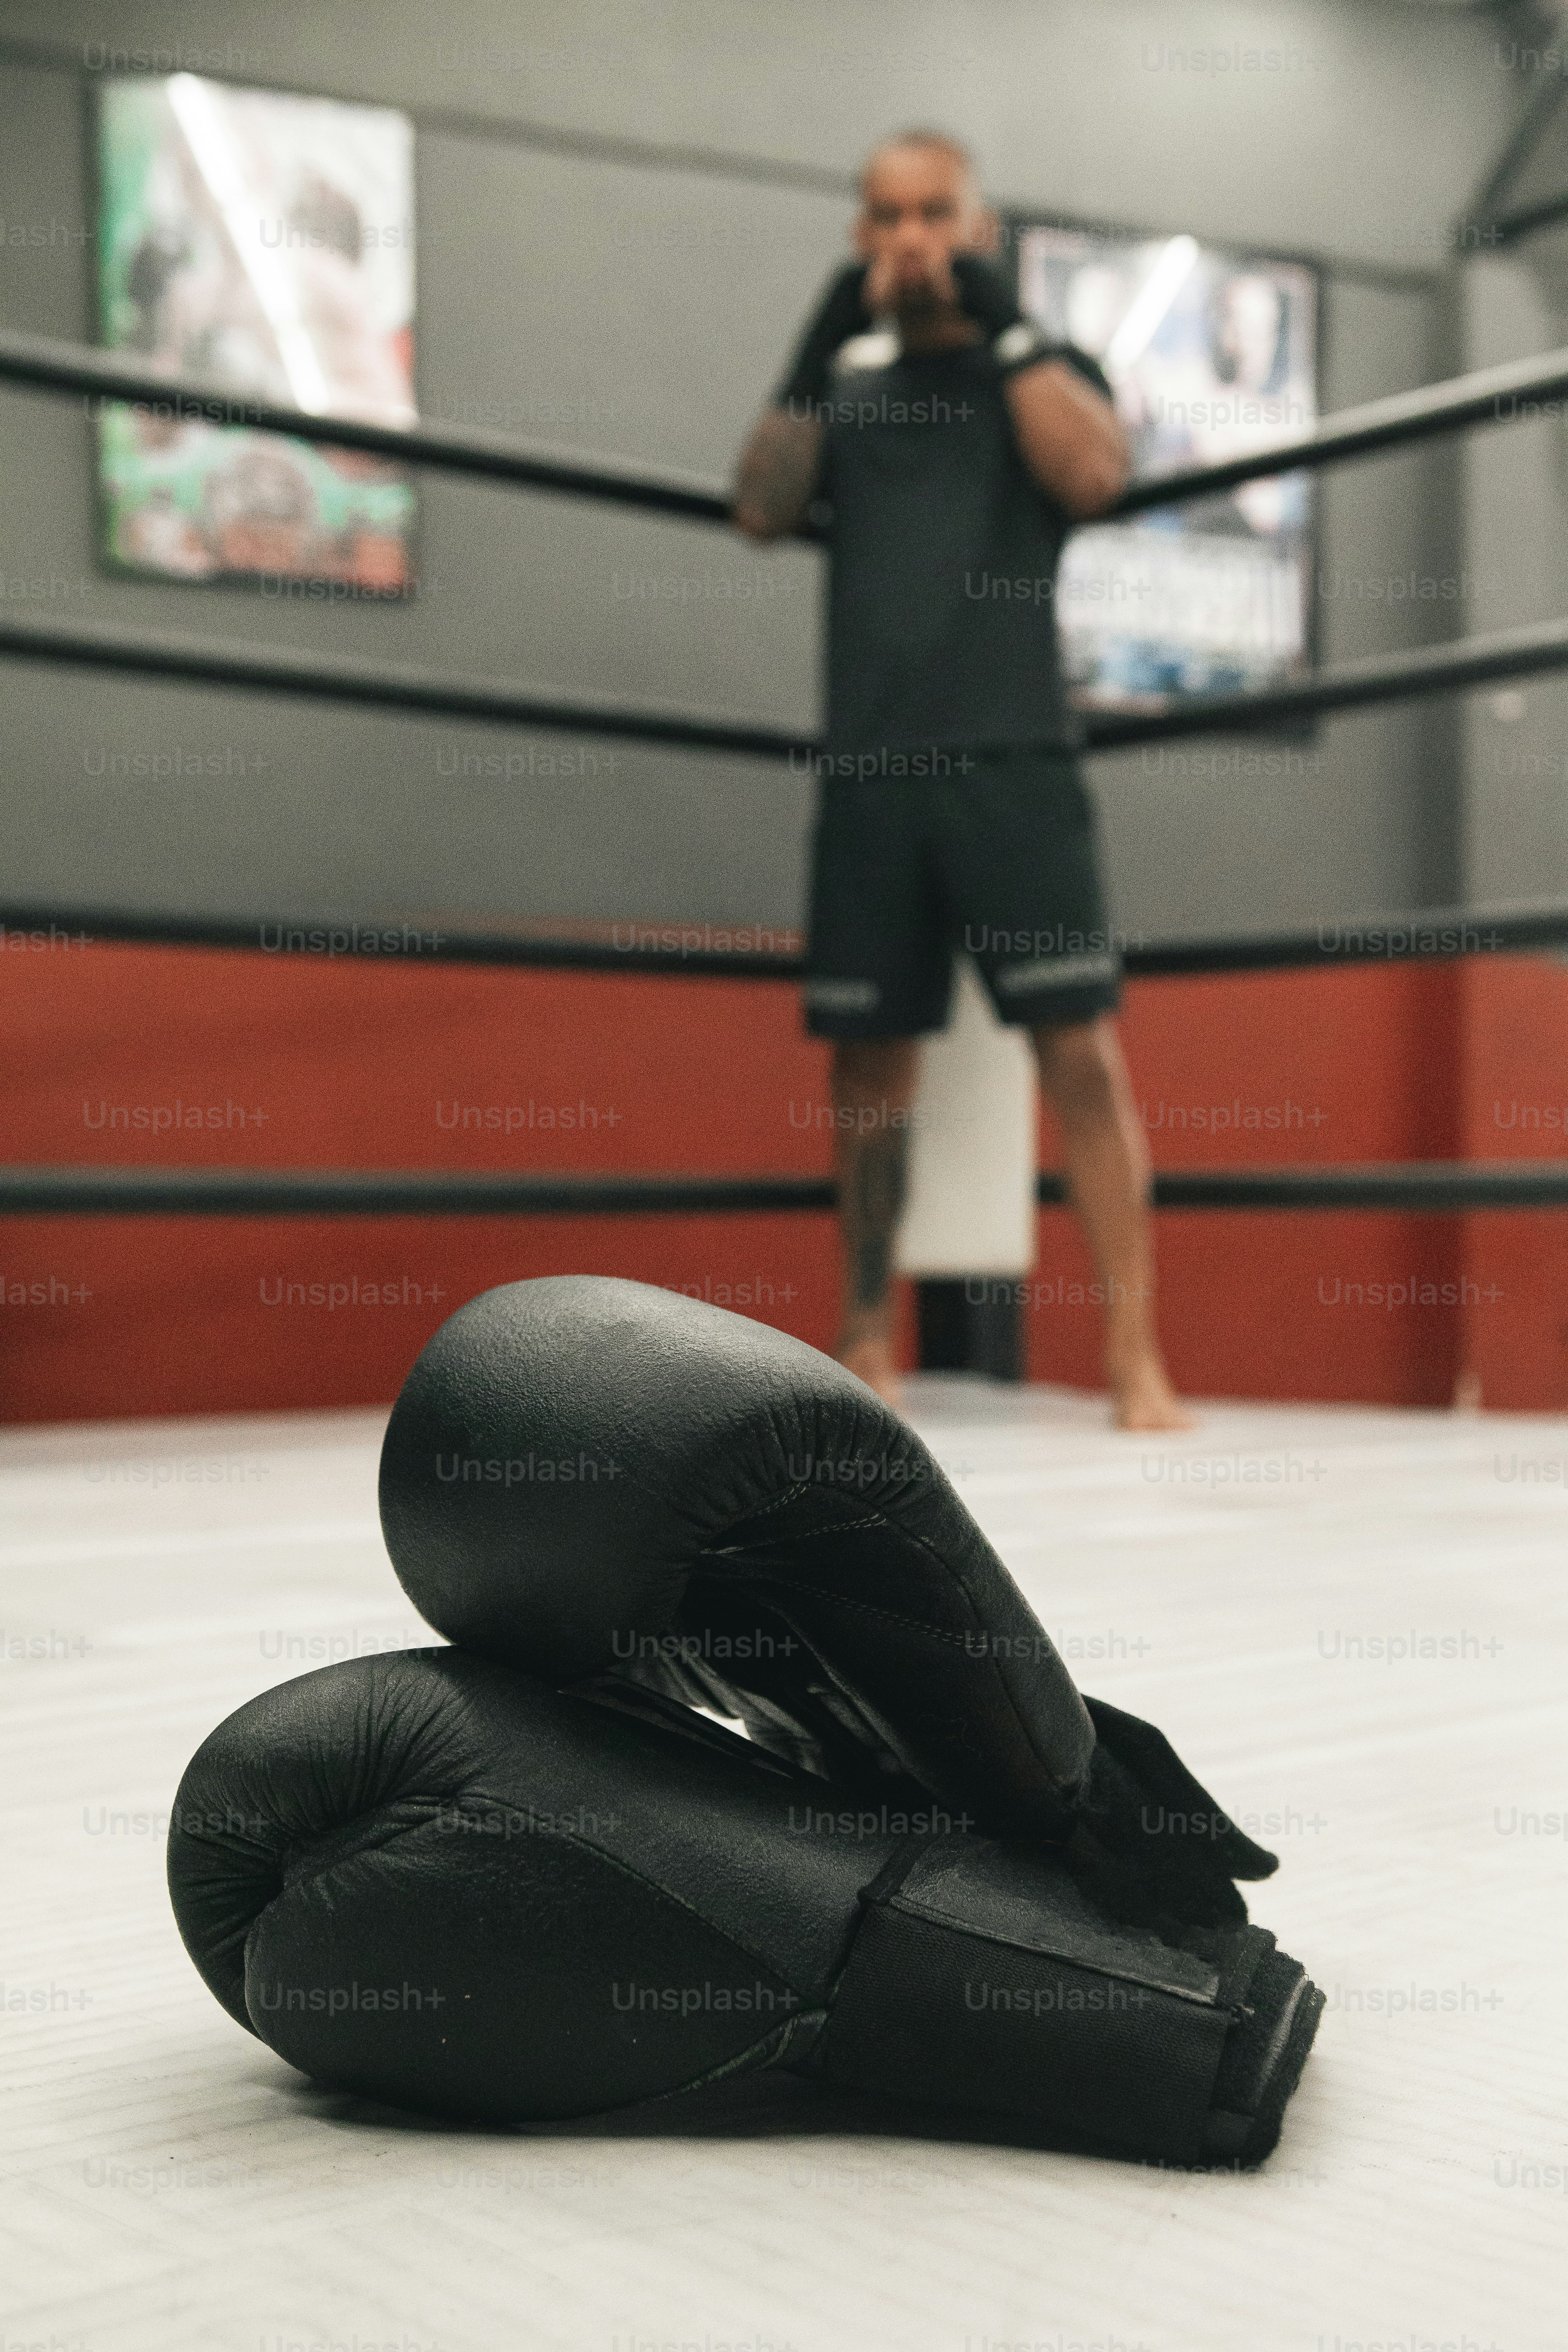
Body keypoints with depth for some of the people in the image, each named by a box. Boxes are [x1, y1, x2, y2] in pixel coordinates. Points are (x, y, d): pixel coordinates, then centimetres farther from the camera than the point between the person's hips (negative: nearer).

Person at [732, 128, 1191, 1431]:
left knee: (1082, 1043, -11)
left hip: (1014, 759, -3)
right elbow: (762, 510, 5)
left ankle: (1135, 1351, -10)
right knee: (870, 1059, 4)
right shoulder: (846, 385, 20)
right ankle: (868, 1340, 14)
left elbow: (1094, 475, -7)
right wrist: (821, 351, -1)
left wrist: (1004, 321, -5)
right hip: (869, 769, 3)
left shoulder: (1042, 366, 12)